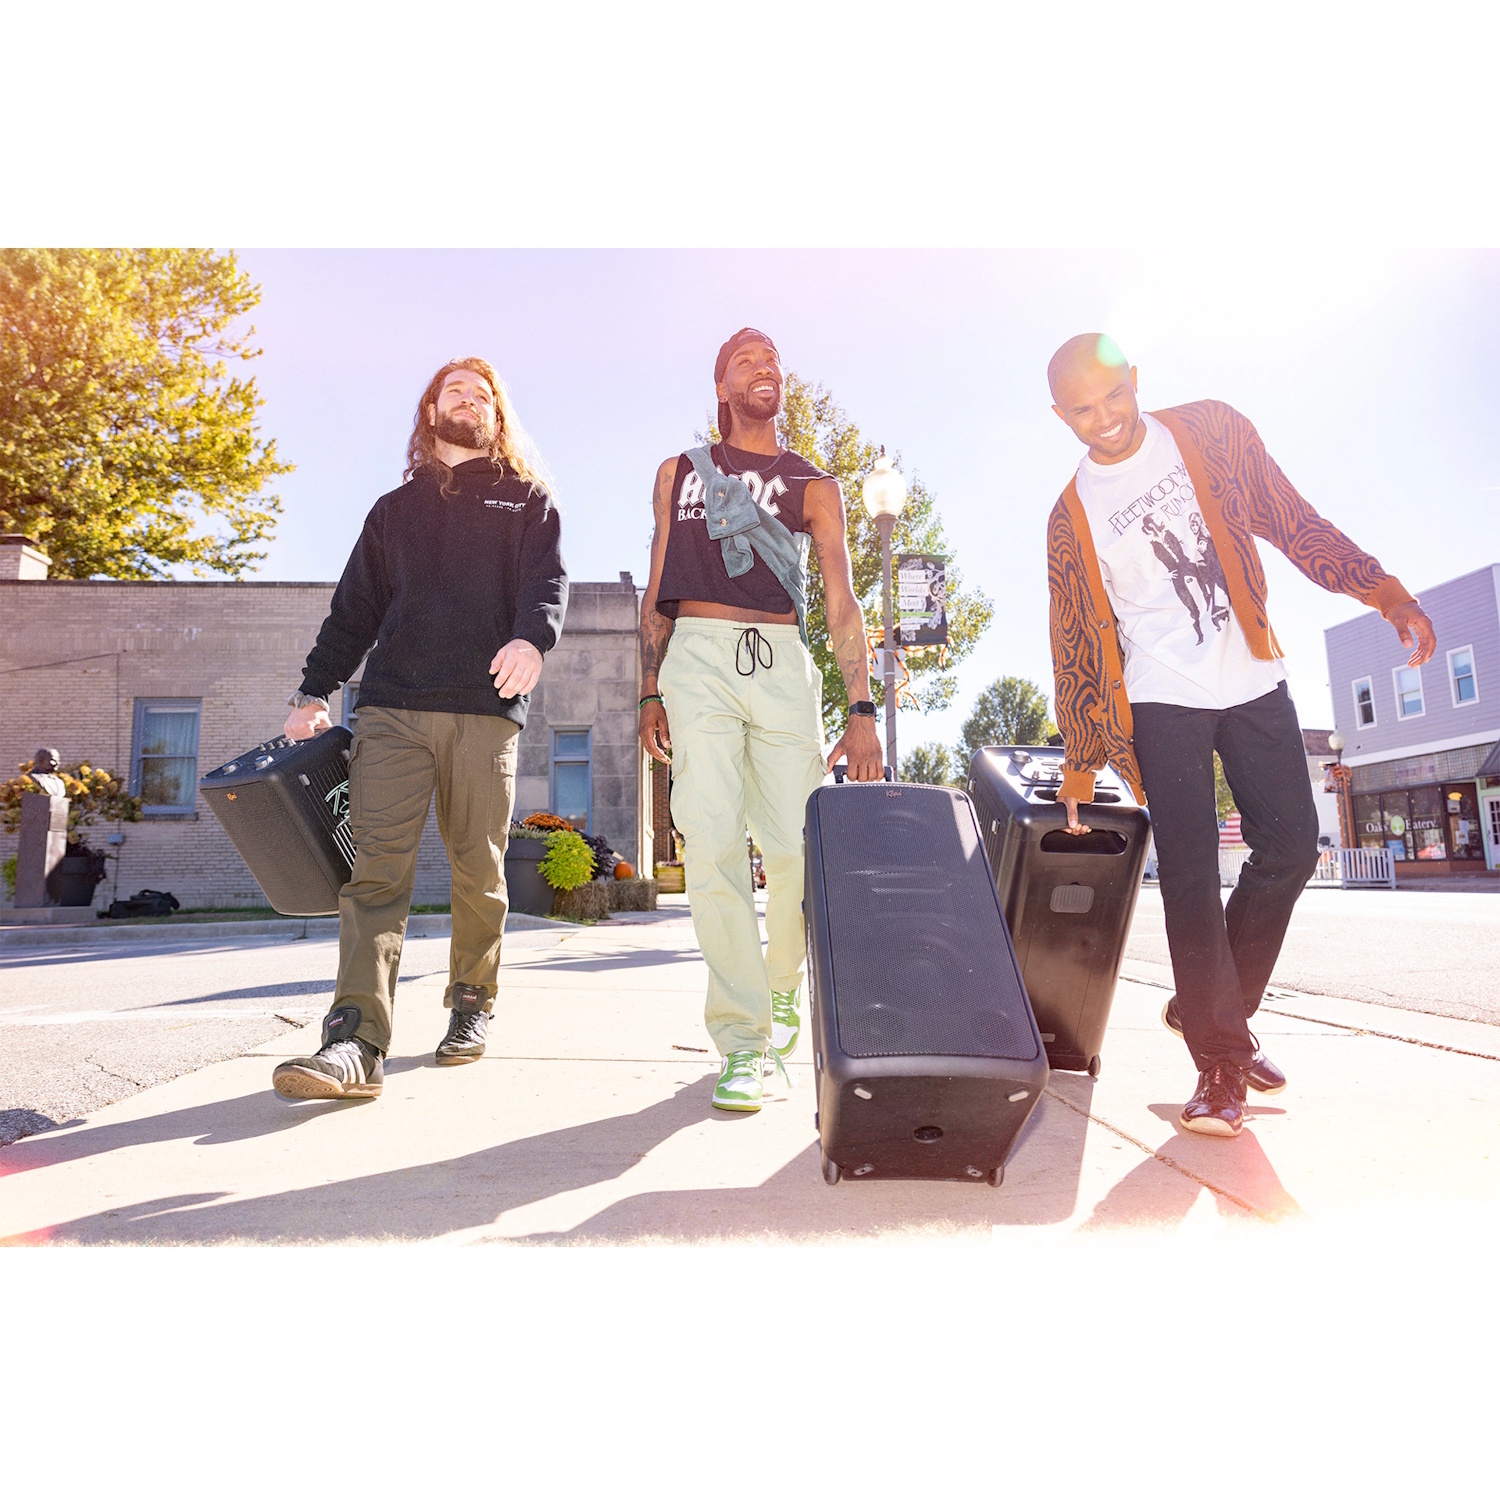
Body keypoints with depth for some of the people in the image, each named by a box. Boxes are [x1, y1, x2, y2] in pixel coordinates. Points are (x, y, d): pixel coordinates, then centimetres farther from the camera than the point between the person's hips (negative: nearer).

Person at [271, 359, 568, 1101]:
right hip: (392, 710, 2)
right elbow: (355, 607, 21)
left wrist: (532, 636, -23)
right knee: (377, 868, -10)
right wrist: (313, 691, 10)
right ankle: (356, 1041, -13)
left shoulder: (526, 500, 17)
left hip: (486, 712, -2)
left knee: (478, 873, 2)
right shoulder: (395, 508, 25)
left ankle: (471, 1004, 19)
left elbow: (548, 579, -1)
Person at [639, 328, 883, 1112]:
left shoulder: (814, 485, 17)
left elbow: (841, 601, 7)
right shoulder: (679, 473, 21)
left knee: (797, 847, -6)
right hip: (699, 656, 0)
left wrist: (861, 709, -4)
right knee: (712, 844, -13)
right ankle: (742, 1041, -6)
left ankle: (782, 989, 23)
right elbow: (657, 590, 17)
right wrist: (651, 691, 5)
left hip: (783, 664, 0)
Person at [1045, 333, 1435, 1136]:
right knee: (1191, 877, -8)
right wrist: (1080, 764, 2)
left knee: (1290, 848, 2)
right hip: (1162, 702, -2)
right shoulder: (1072, 518, -1)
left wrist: (1383, 591, -3)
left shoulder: (1211, 431, 3)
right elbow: (1076, 646, 2)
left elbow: (1293, 524, 7)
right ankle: (1221, 1063, 3)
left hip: (1253, 682, 3)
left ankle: (1213, 1009, 21)